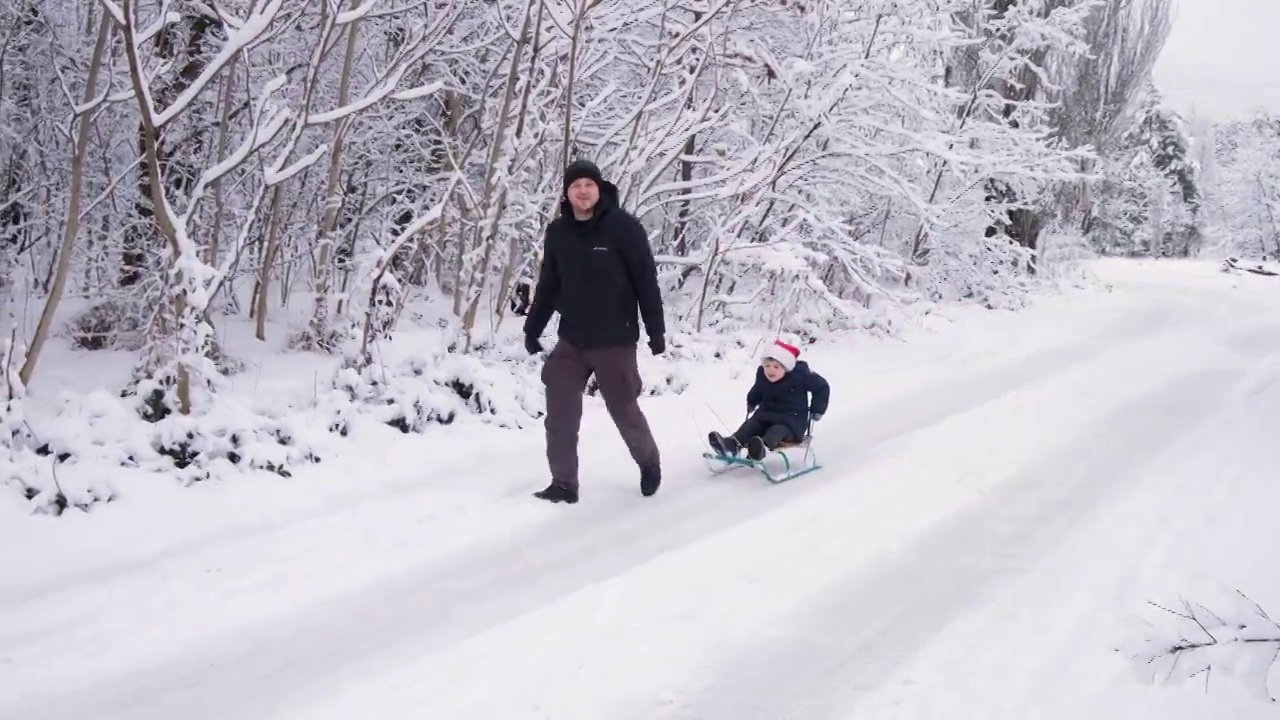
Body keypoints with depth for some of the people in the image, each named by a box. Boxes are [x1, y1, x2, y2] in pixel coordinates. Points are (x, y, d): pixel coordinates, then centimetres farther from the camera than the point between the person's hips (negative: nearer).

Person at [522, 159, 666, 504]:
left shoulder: (623, 226, -10)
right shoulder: (558, 232, 3)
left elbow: (646, 280, -8)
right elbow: (548, 285, 14)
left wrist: (656, 329, -10)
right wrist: (532, 328, 14)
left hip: (615, 341, -4)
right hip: (571, 341, 4)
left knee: (624, 409, 7)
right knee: (560, 412, -2)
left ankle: (649, 462, 34)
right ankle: (563, 483, 8)